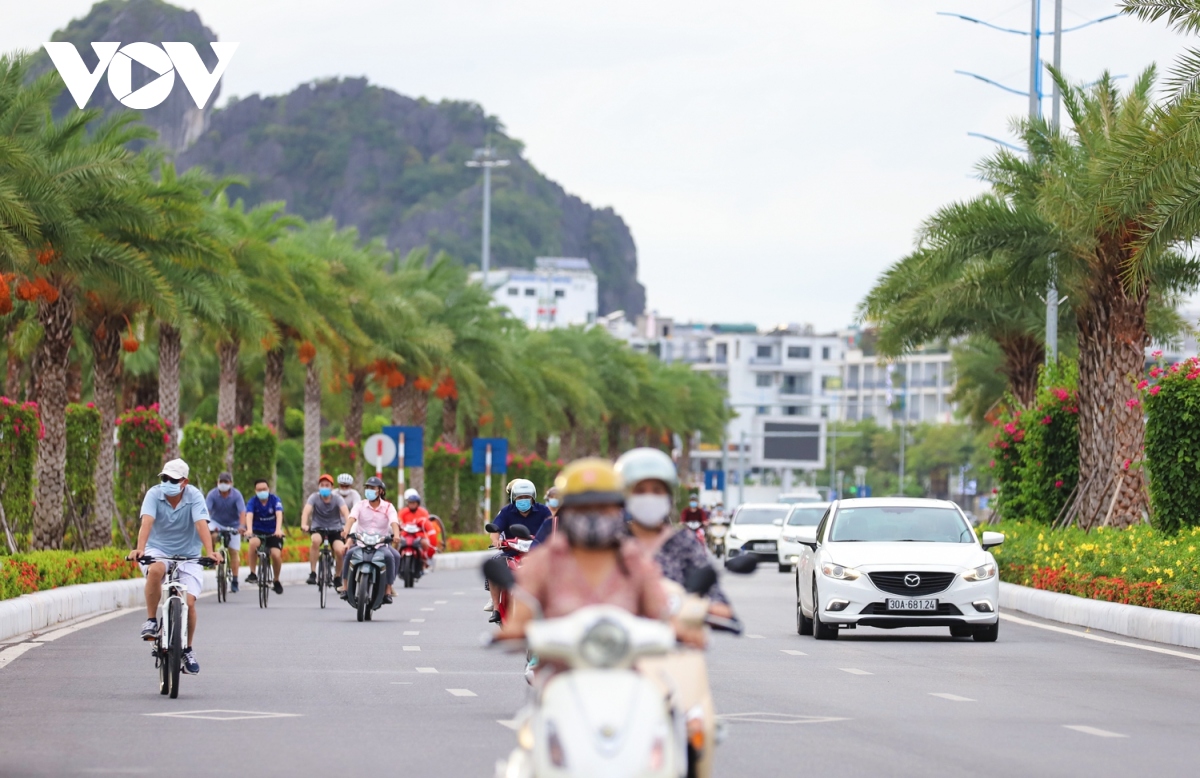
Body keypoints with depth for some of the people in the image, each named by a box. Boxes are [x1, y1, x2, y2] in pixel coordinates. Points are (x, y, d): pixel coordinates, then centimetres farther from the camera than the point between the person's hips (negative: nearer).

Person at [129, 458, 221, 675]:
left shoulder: (194, 497, -13)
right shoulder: (154, 494, -13)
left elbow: (202, 524, -27)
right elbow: (147, 522, -28)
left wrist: (209, 552, -43)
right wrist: (139, 548, -45)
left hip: (187, 556, 1)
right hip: (158, 551, -1)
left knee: (188, 602, -14)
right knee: (155, 570, -37)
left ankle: (188, 650, 10)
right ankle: (151, 621, -19)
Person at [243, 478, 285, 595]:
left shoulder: (275, 500, -11)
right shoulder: (253, 502, -11)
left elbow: (279, 515, -26)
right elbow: (249, 516, -27)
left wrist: (278, 529, -45)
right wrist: (249, 529, -47)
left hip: (273, 533, 0)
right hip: (258, 532, 0)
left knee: (276, 555, -21)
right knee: (253, 542, -34)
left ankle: (276, 581, 6)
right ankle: (252, 573, -23)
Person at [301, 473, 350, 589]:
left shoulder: (337, 498, -11)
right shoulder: (314, 497, -10)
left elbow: (345, 512, -26)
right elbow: (306, 511, -25)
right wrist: (304, 525, -45)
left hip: (335, 529, 1)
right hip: (318, 528, -1)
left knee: (340, 551, -23)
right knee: (315, 540, -35)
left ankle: (337, 578, 5)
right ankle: (312, 573, -28)